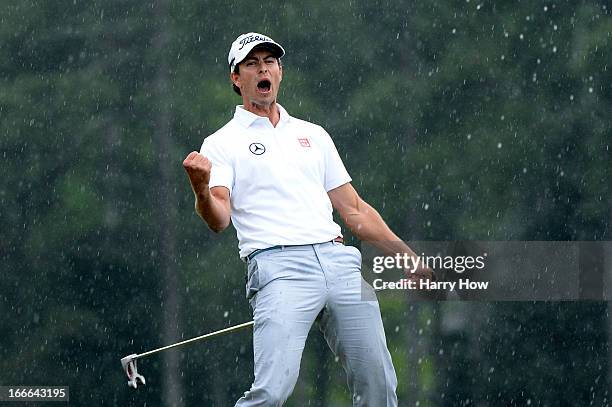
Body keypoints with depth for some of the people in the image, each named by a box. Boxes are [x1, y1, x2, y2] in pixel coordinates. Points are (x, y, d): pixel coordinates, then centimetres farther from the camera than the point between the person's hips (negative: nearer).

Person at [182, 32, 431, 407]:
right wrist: (202, 190, -27)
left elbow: (354, 209, 25)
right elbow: (220, 220, -5)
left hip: (339, 259, 5)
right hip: (278, 265, -5)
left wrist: (407, 256, 17)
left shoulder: (314, 135, 24)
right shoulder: (222, 144, 10)